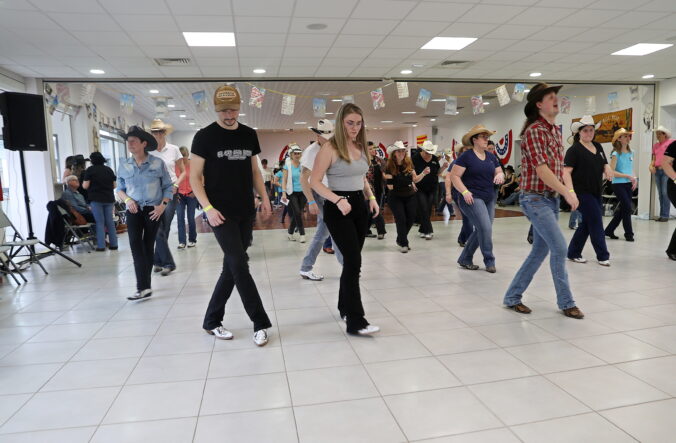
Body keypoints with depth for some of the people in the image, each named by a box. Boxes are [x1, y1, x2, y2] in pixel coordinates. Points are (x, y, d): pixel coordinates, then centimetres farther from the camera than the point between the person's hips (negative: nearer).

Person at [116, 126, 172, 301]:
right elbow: (120, 188, 14)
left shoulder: (158, 163, -2)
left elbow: (168, 186, 3)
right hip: (134, 210, 1)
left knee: (148, 245, 5)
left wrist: (163, 205, -11)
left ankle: (144, 286, 18)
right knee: (135, 243, -16)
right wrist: (127, 199, -7)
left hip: (153, 210, -1)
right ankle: (144, 287, -18)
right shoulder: (123, 164, 5)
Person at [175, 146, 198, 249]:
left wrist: (195, 192, -8)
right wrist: (175, 193, -2)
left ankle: (192, 240, 17)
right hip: (179, 195, 1)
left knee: (191, 218, 4)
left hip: (191, 194, -1)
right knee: (180, 218, -3)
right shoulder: (176, 166, -2)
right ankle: (182, 242, 1)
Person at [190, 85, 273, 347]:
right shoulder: (205, 137, -6)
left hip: (245, 212, 6)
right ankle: (261, 323, 1)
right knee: (239, 265, -10)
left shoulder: (249, 135, 9)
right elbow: (194, 177, -6)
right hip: (221, 213, -5)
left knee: (232, 267, 9)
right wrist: (208, 208, -16)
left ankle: (211, 321, 23)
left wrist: (264, 198, 7)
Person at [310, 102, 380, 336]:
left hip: (359, 205, 7)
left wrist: (371, 197, 7)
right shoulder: (330, 148, -11)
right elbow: (314, 181, -15)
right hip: (338, 208, -7)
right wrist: (338, 200, -26)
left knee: (351, 260, 13)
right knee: (354, 261, -12)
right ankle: (355, 321, -5)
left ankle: (345, 307, 30)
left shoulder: (361, 147, 10)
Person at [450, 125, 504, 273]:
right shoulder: (466, 156, -8)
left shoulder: (491, 157, 12)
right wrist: (465, 191, -21)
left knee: (480, 231, 9)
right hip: (472, 198, -7)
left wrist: (500, 175, -10)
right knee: (486, 228, -15)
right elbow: (454, 176, -11)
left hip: (489, 199, 7)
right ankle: (489, 262, 2)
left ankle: (464, 260, 22)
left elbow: (499, 173, 15)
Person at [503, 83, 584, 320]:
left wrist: (569, 189, 5)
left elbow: (559, 166, 17)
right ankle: (566, 302, 7)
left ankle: (512, 297, 21)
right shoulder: (534, 130, -13)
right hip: (535, 199, -9)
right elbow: (541, 169, -20)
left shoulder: (555, 130, 14)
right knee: (559, 248, -9)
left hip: (551, 198, 9)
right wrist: (566, 192, -19)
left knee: (540, 250, 11)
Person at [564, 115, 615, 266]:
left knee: (587, 223, 11)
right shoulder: (574, 150, -9)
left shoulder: (598, 147, 12)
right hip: (582, 192, -8)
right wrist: (570, 192, -29)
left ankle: (573, 253, 22)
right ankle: (603, 256, 5)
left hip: (596, 192, 8)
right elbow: (566, 172, -18)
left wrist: (607, 168, -4)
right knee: (596, 222, -6)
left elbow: (604, 164, 21)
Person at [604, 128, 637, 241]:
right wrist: (627, 176, -17)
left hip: (629, 185, 7)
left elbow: (632, 169, 19)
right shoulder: (616, 154, -9)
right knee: (627, 208, -8)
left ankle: (609, 230, 21)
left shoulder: (631, 152, 10)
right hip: (618, 184, -7)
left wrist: (634, 179, 3)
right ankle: (629, 233, 6)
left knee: (623, 210, 8)